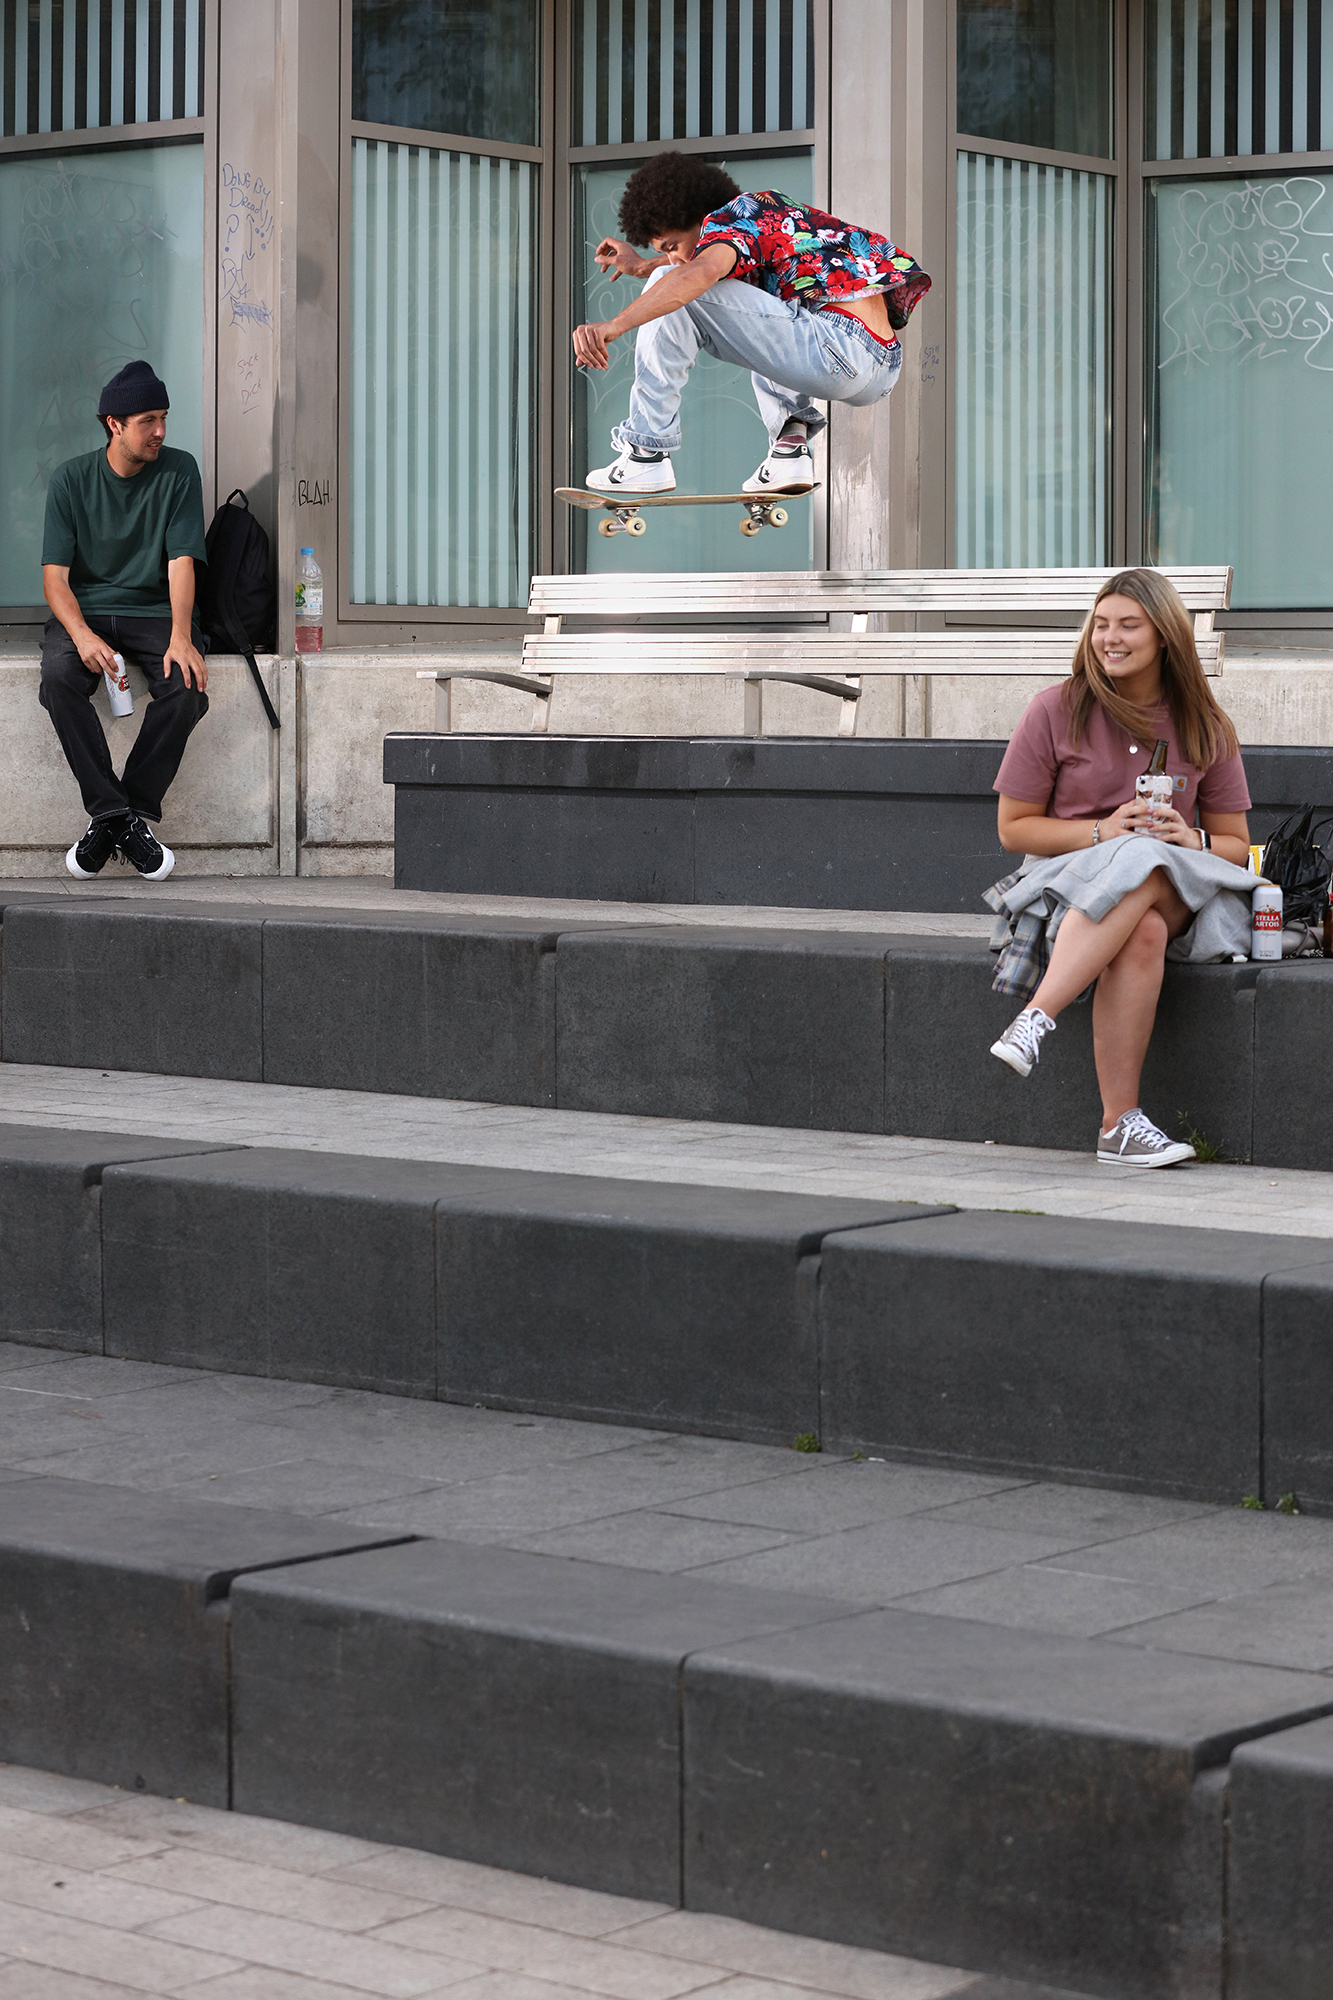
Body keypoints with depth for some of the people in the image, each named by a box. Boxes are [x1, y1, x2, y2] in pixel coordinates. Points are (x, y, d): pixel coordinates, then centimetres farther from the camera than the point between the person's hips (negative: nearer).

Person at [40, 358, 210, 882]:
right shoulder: (71, 479, 0)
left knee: (186, 682, -31)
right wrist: (82, 635, -25)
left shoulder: (178, 471, 0)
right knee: (58, 675, -33)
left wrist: (180, 637, -25)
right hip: (84, 612, 0)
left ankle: (131, 814, -20)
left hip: (155, 610, 0)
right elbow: (54, 576, -5)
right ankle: (113, 814, -28)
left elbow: (181, 561, -8)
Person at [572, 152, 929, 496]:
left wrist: (615, 325, -31)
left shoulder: (725, 219, -2)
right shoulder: (769, 211, 27)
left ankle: (648, 454, -8)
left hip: (840, 348, -10)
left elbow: (701, 272, -27)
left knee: (673, 294, -7)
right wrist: (643, 266, 51)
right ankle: (790, 440, 15)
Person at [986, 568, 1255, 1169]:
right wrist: (1103, 832, -13)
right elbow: (1013, 828, 3)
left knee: (1146, 871, -38)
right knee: (1140, 932, -38)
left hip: (1175, 892, 2)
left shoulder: (1205, 730, 7)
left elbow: (1236, 846, 13)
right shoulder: (1057, 710, 1)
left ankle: (1036, 1017, -45)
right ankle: (1120, 1120, -42)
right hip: (1068, 874, -1)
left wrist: (1188, 839, -11)